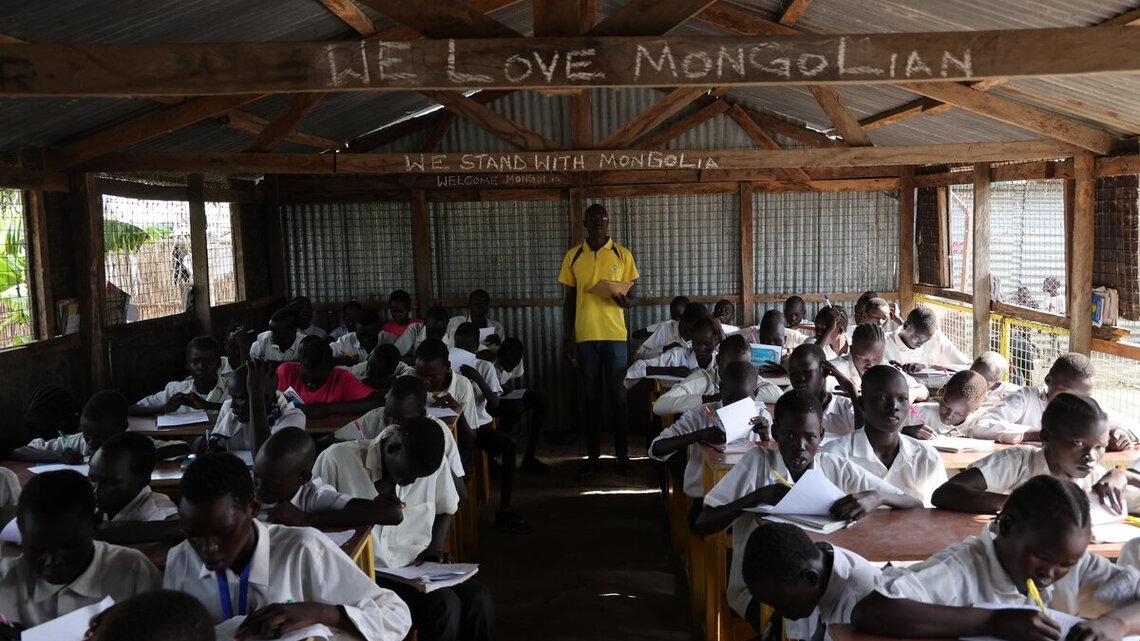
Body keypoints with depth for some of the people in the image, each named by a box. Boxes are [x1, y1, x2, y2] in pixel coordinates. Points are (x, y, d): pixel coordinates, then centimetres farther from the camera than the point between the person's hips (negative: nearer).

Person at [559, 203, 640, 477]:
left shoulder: (622, 255, 3)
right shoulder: (573, 256, 6)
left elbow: (631, 294, 7)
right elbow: (569, 300, 8)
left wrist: (625, 300, -17)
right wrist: (567, 338, 2)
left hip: (615, 335, -1)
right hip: (584, 336, 1)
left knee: (618, 396, 3)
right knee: (590, 397, 7)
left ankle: (622, 455, 12)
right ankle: (593, 456, 15)